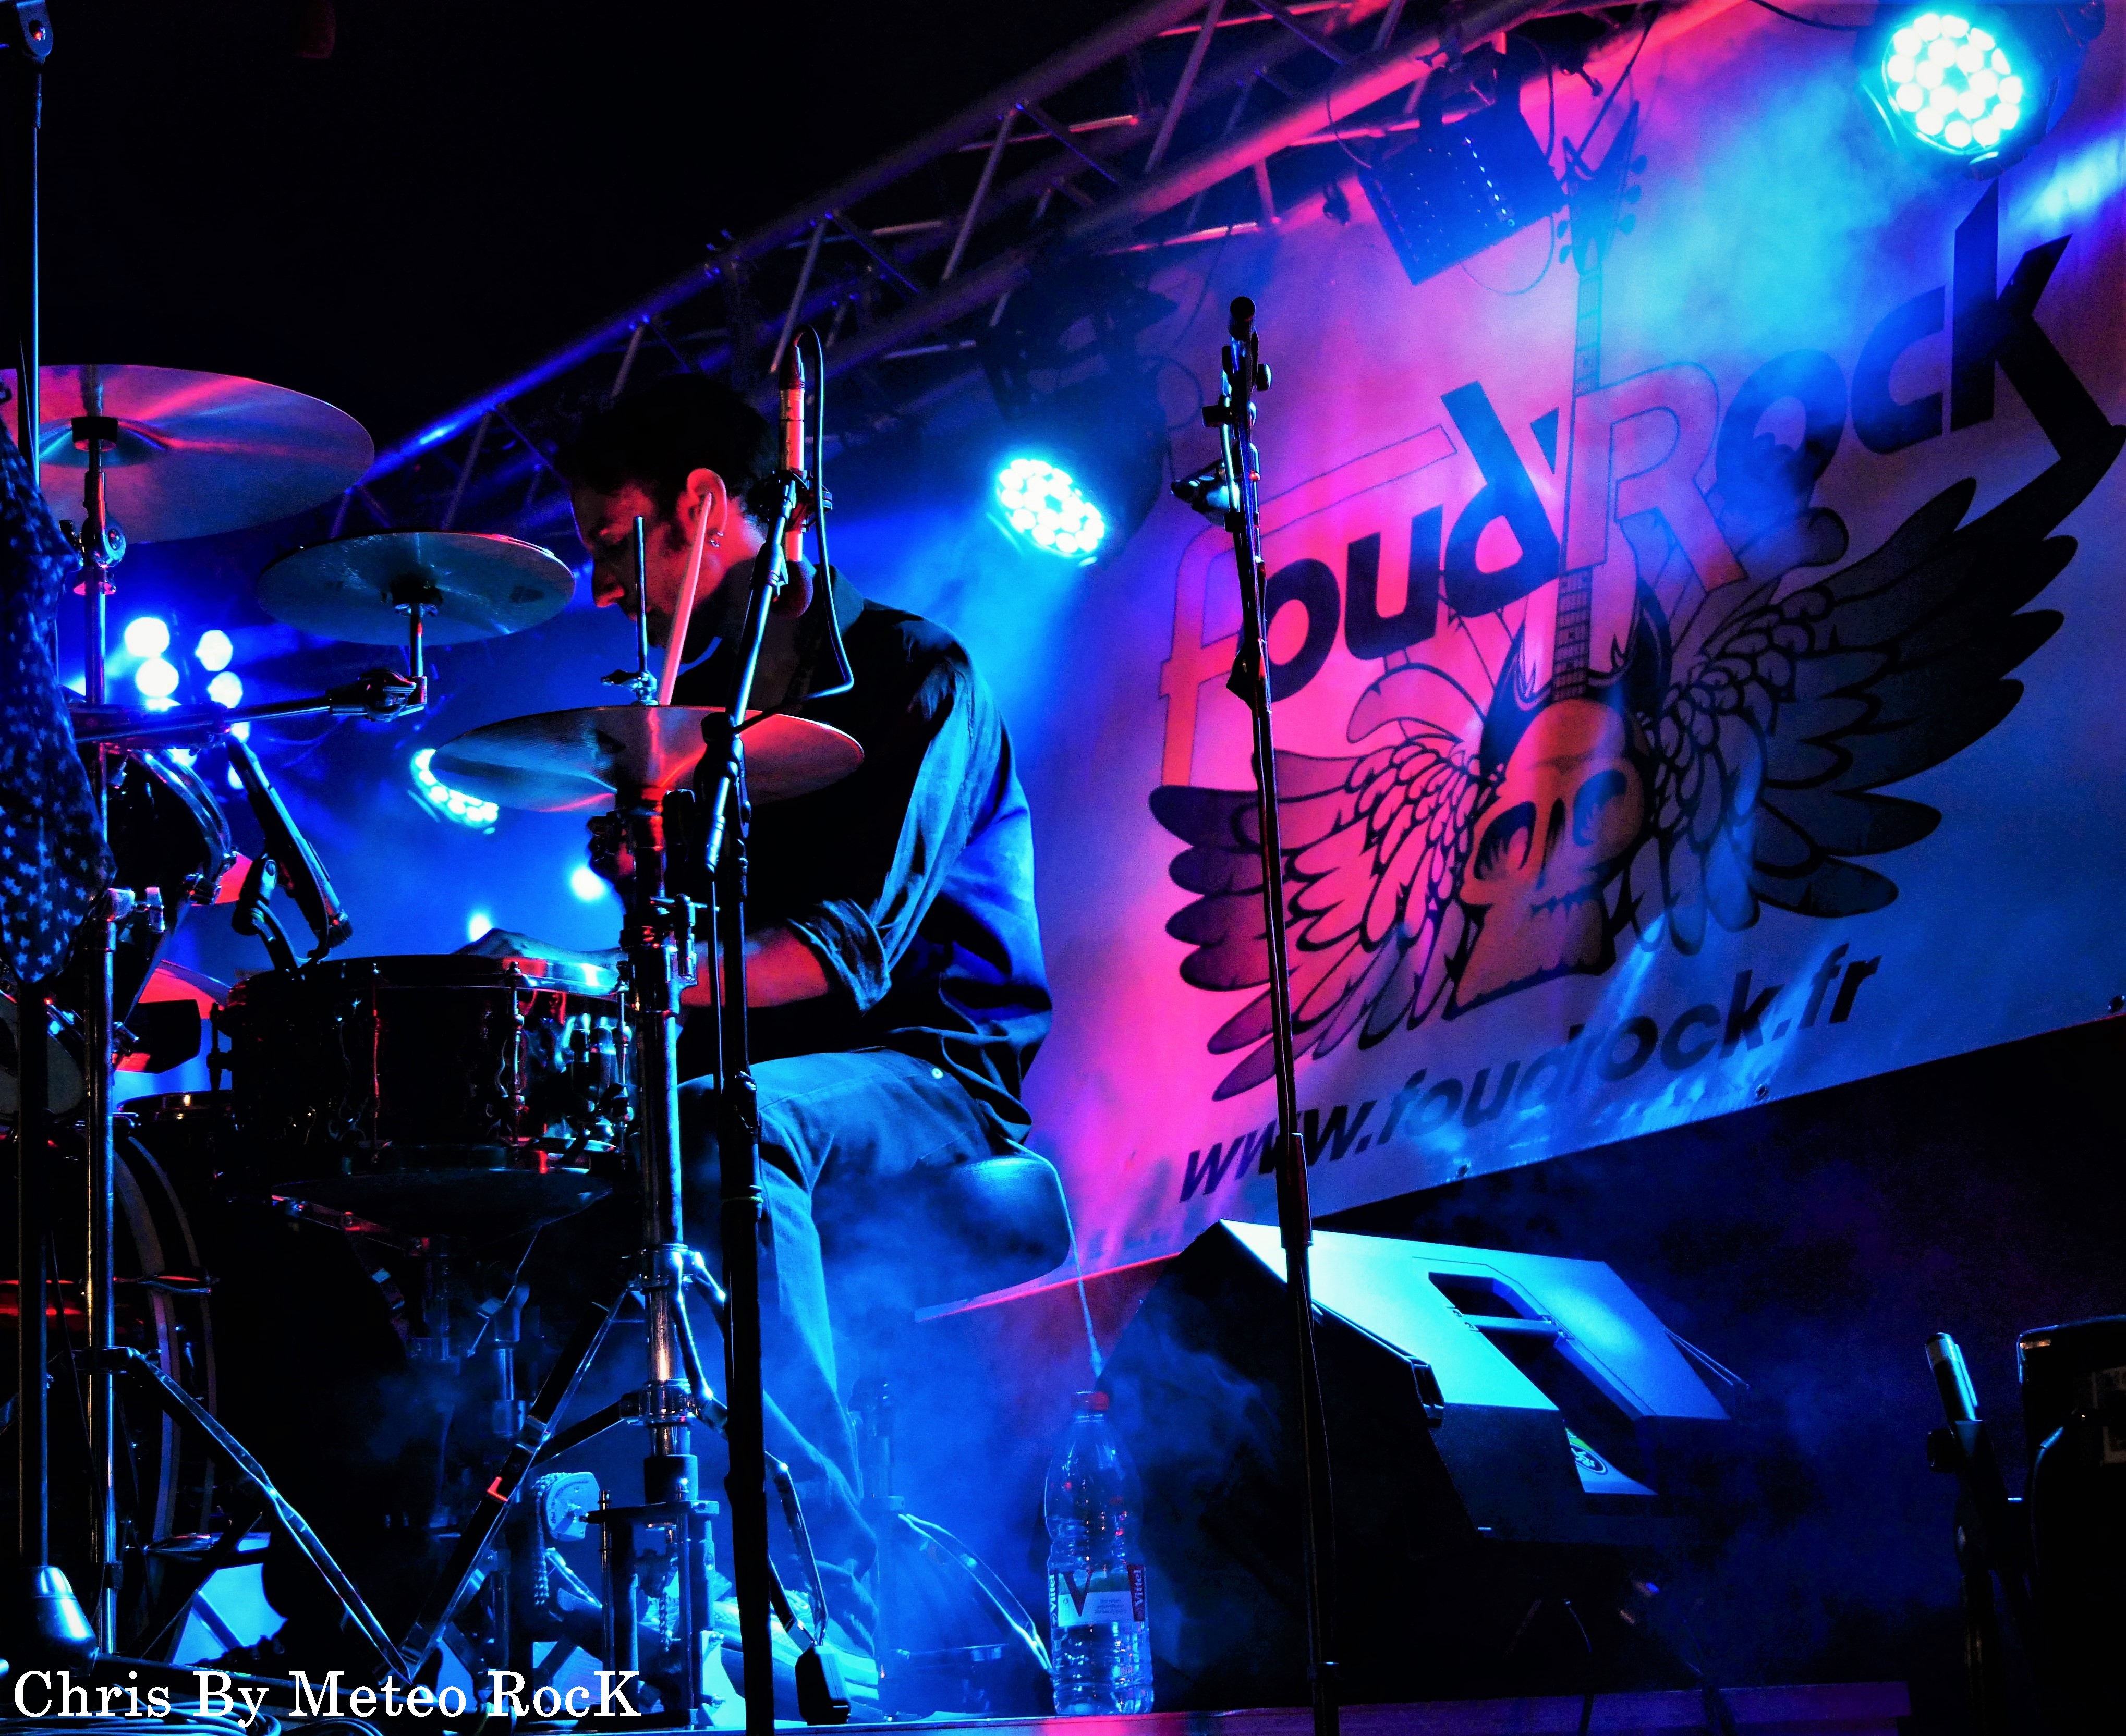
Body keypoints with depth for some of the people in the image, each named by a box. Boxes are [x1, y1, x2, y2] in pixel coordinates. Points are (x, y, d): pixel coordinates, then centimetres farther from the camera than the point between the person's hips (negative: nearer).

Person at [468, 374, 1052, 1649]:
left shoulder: (909, 675, -9)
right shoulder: (698, 703, 16)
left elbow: (853, 946, -22)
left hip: (934, 1076, -7)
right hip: (756, 1075, 8)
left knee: (738, 1123, -38)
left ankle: (827, 1608, -43)